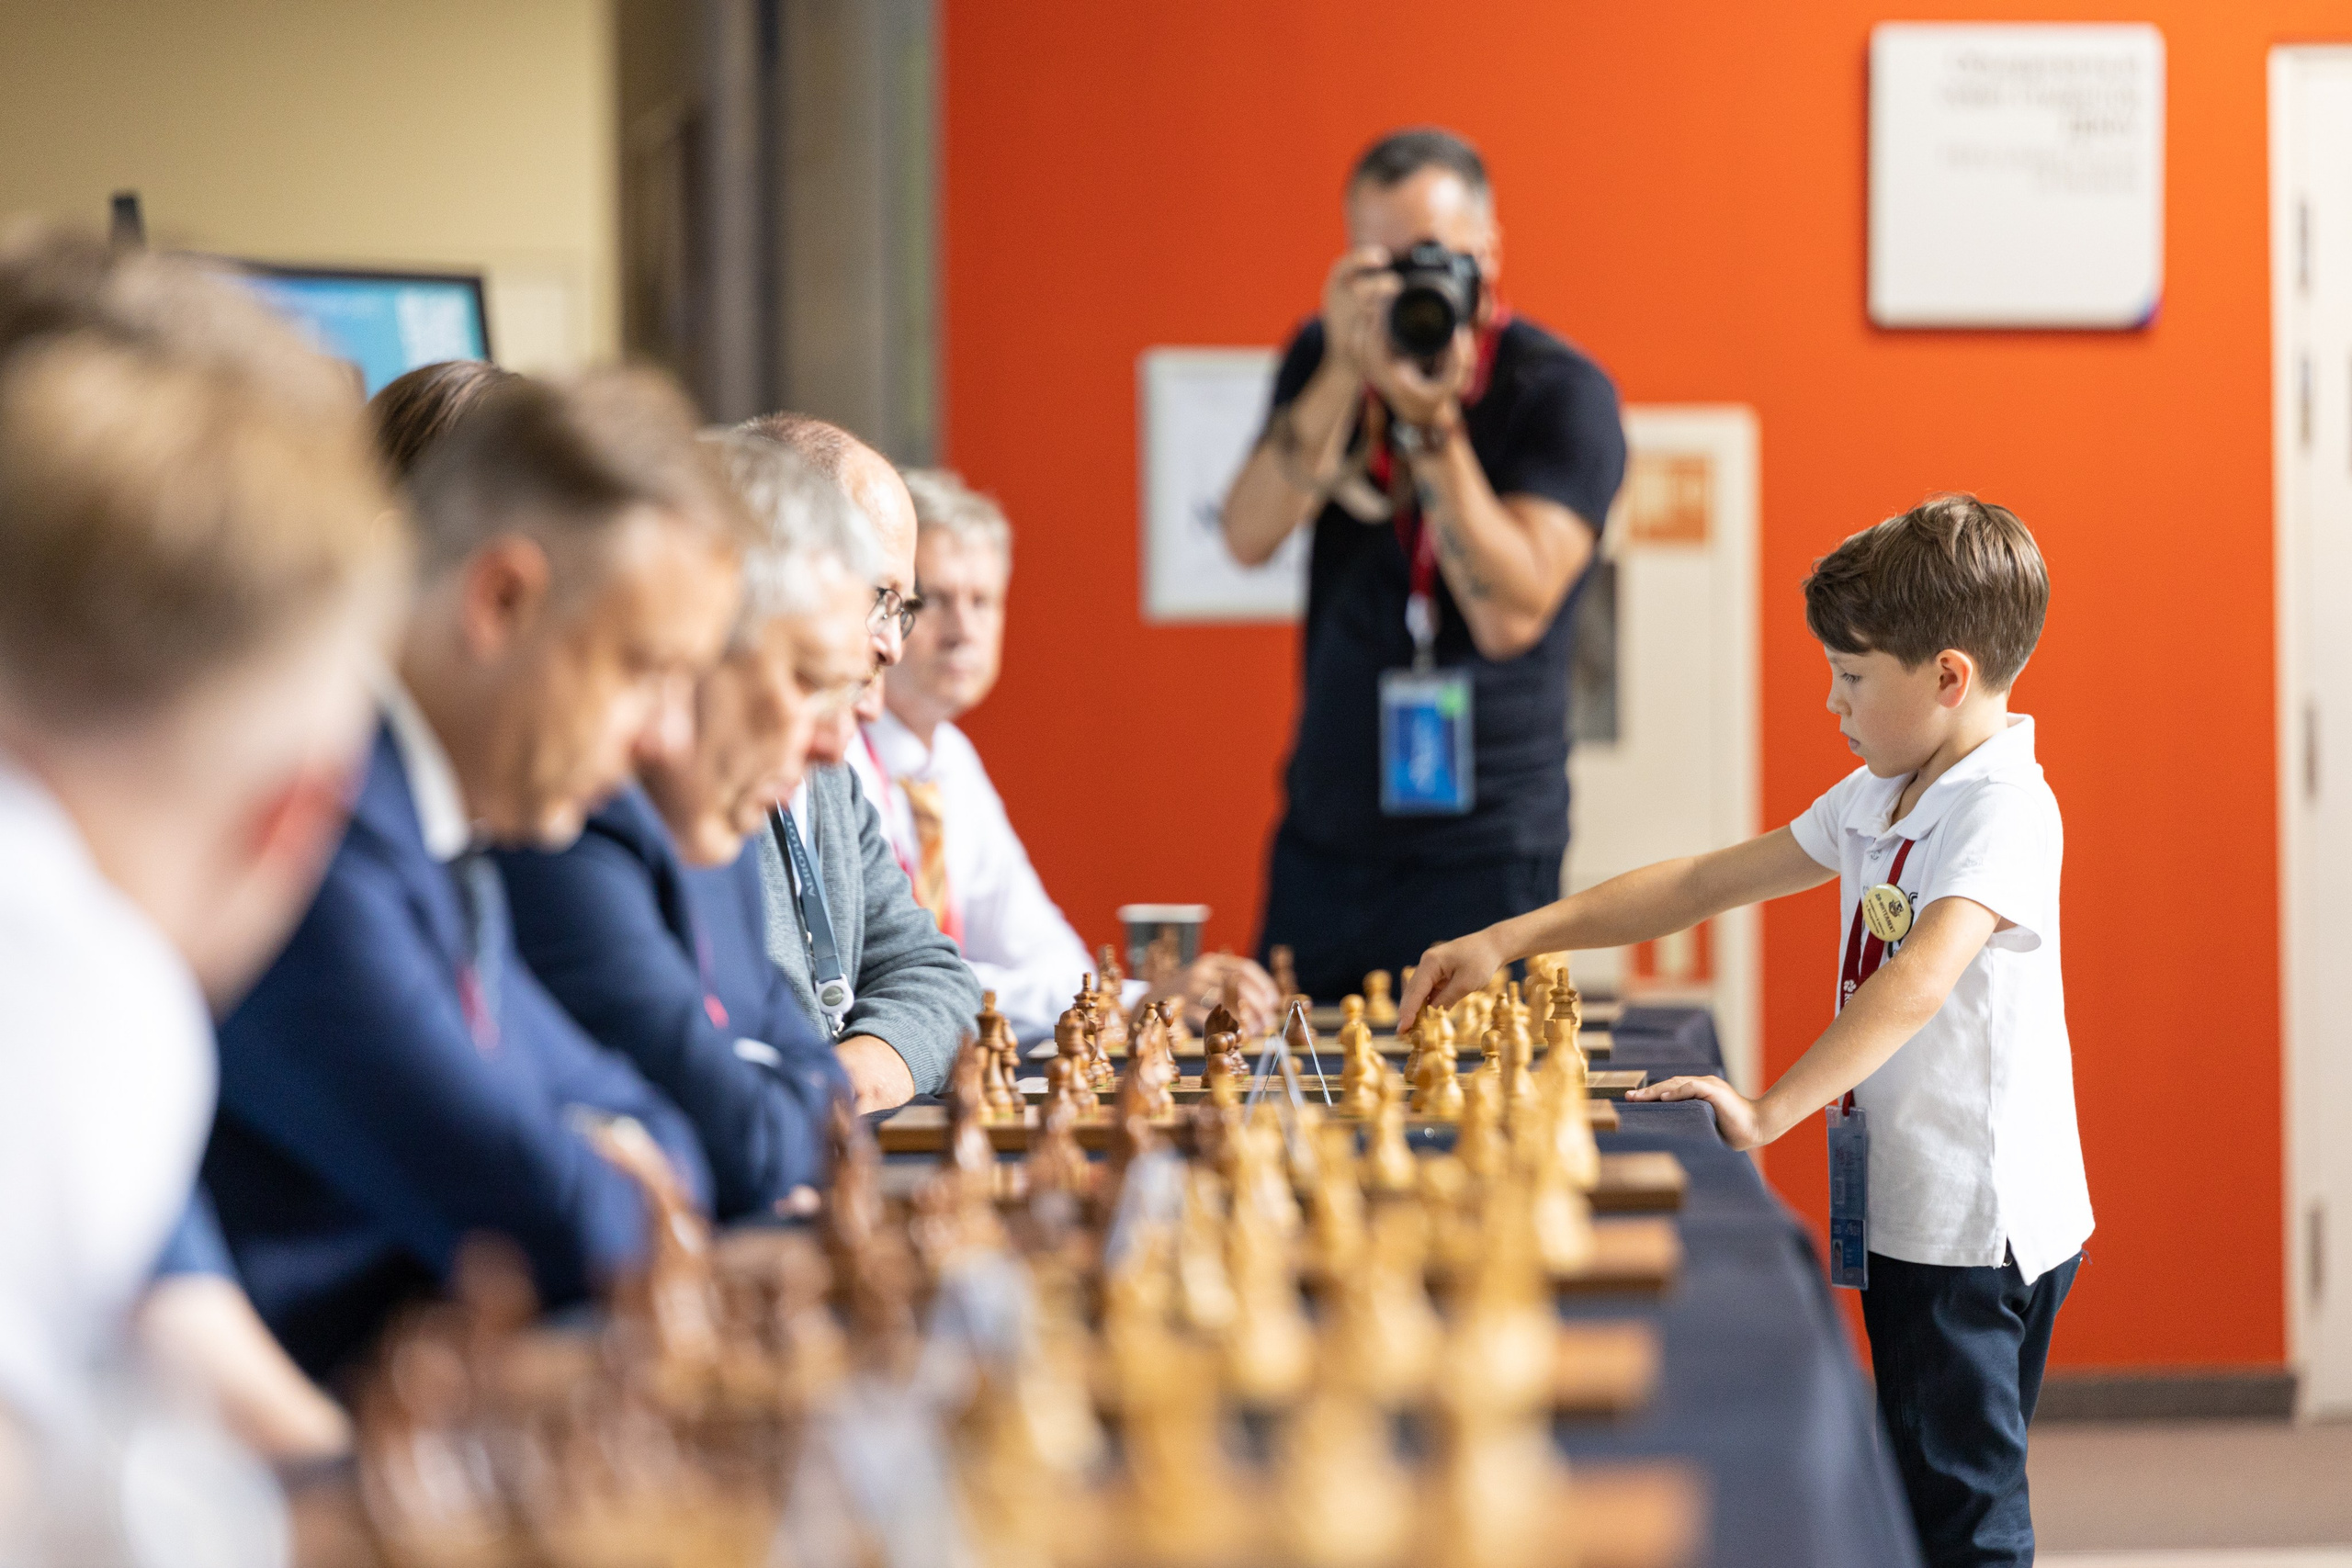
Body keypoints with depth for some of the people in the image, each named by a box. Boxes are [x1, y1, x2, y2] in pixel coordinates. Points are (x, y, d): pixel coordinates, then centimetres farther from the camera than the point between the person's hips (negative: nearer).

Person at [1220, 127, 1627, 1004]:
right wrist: (1345, 374, -19)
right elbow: (1249, 539, -9)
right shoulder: (1322, 361, 6)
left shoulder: (1562, 393, -8)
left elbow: (1510, 614, -20)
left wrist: (1431, 420, -25)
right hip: (1322, 834, 4)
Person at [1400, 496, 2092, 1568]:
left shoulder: (2005, 808, -17)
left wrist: (1770, 1111, -37)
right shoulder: (1877, 801, 13)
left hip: (1980, 1227, -9)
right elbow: (1703, 884, 16)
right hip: (1905, 1212, 9)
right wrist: (1509, 941, 10)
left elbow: (1919, 979, -31)